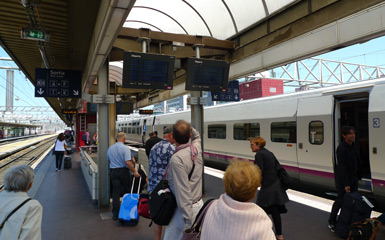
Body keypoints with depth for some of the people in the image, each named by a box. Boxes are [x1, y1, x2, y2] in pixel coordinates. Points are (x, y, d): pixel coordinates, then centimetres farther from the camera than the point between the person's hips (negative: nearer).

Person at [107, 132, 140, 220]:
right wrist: (134, 171, -15)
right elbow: (127, 162, -22)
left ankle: (115, 214, 7)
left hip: (113, 171, 4)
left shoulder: (110, 148, 4)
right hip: (123, 171, -4)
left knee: (115, 192, 6)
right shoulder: (125, 148, -15)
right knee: (128, 190, 15)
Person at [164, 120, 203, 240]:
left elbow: (183, 191, -25)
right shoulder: (197, 148, -1)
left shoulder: (177, 158, -23)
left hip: (186, 209, -8)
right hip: (199, 204, 8)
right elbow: (196, 136, 27)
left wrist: (188, 221, -22)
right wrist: (191, 128, 8)